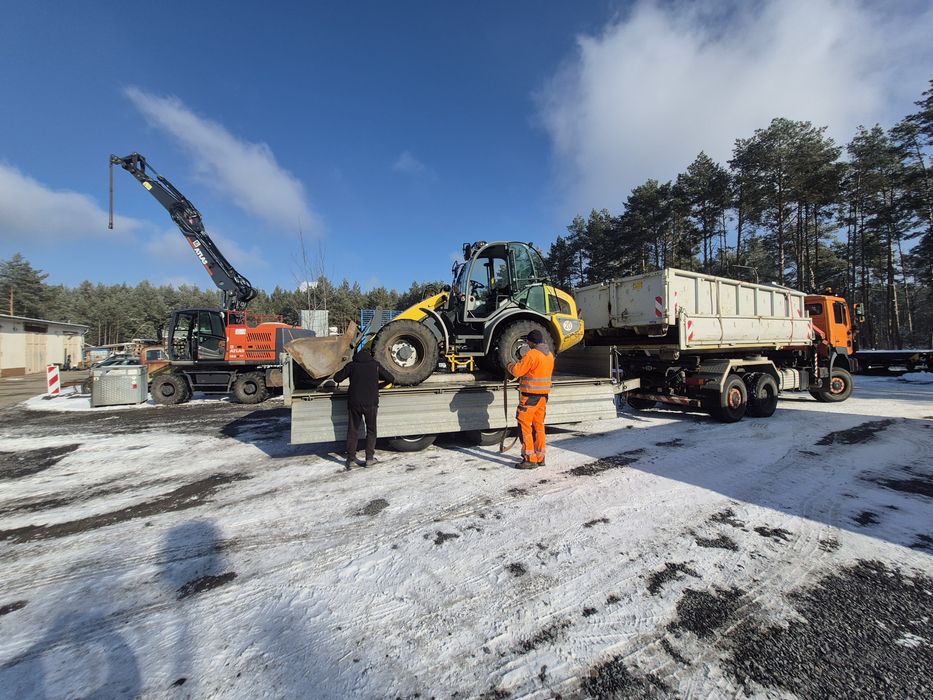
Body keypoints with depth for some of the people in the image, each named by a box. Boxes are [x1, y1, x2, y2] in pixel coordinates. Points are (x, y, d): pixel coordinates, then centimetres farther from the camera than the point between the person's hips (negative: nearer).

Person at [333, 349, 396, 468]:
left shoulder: (351, 365, 5)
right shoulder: (375, 365, 5)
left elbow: (337, 378, 5)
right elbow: (391, 379, 7)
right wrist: (383, 382, 28)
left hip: (354, 402, 1)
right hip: (371, 403, -1)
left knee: (352, 430, 12)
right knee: (371, 430, 13)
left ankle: (351, 459, 14)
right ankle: (369, 458, 11)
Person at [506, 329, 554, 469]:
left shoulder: (532, 354, -17)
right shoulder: (550, 354, 11)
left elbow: (517, 371, -17)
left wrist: (510, 365, 4)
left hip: (530, 395, -9)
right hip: (543, 395, 9)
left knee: (525, 426, -1)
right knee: (538, 425, 16)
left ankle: (530, 459, 0)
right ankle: (540, 457, 23)